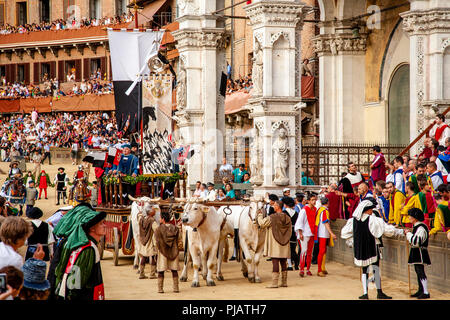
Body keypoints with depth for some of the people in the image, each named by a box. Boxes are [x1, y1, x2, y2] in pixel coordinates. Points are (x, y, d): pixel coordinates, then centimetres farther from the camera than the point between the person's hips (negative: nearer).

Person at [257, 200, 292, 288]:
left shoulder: (272, 218, -13)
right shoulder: (288, 218, 6)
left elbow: (262, 224, -7)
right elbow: (290, 232, 12)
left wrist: (260, 215, 9)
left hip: (275, 244, -6)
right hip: (284, 245, 6)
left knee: (275, 263, -7)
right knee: (283, 263, 10)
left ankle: (274, 283, -9)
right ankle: (284, 282, 14)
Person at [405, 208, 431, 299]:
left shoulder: (421, 228, -20)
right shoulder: (416, 226, 13)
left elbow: (416, 241, -27)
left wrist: (408, 234, -17)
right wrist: (408, 233, 10)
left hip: (420, 253, -11)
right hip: (416, 253, 11)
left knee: (421, 272, -11)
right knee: (418, 271, 16)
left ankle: (425, 292, -11)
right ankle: (421, 290, 25)